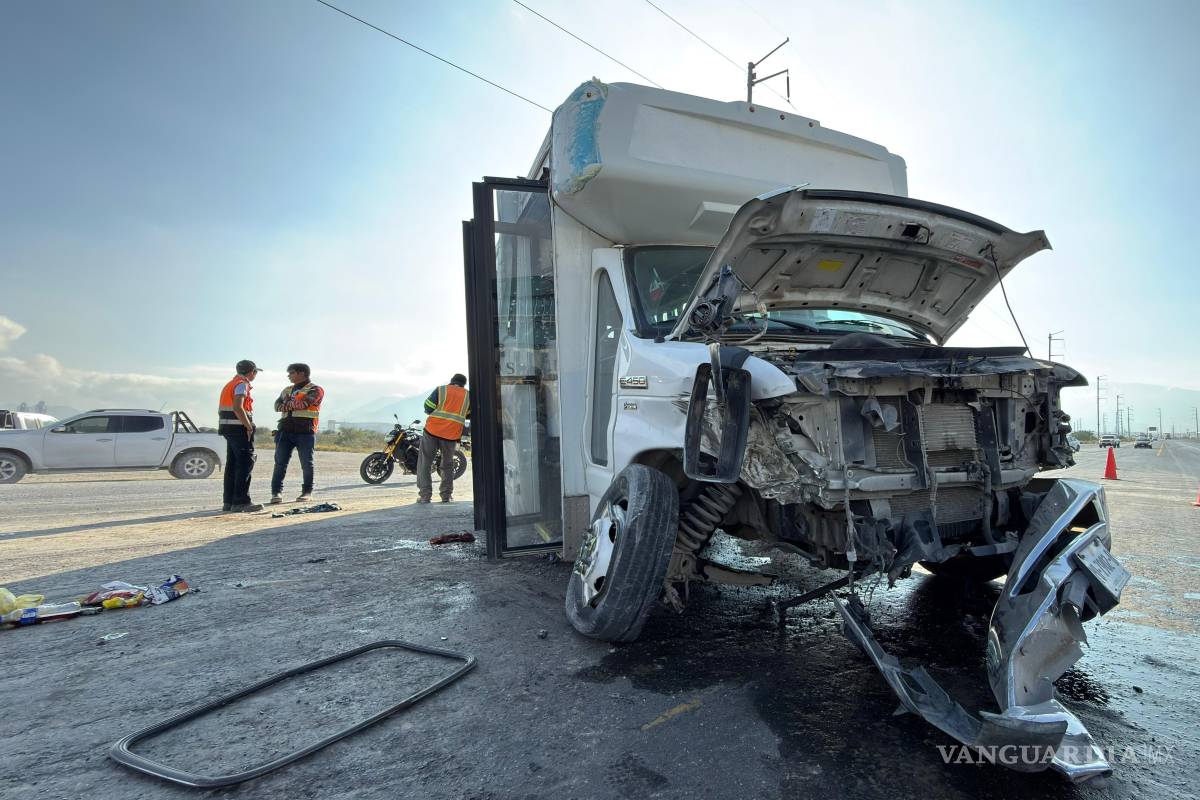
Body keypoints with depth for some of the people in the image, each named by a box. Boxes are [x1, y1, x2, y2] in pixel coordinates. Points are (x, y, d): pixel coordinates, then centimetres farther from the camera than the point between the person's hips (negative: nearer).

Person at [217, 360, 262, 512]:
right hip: (239, 427, -10)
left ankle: (229, 502, 15)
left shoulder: (230, 384, 21)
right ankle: (241, 502, -13)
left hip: (228, 428, 10)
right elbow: (237, 407, -24)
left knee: (232, 465, 12)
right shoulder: (242, 384, -9)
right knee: (246, 463, -10)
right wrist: (249, 426, -20)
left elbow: (220, 410, 24)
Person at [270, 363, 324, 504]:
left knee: (307, 464, 0)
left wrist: (287, 404, 0)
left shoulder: (315, 390, 2)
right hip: (285, 430, 5)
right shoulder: (287, 390, 23)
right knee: (280, 462, -2)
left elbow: (304, 403, -15)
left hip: (305, 431, -5)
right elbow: (277, 405, 8)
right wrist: (294, 404, -8)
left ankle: (307, 492, 10)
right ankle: (276, 492, 2)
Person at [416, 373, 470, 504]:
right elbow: (469, 415, 16)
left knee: (425, 462, 7)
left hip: (432, 430, -2)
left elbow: (428, 407, -2)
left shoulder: (441, 390, 2)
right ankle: (446, 495, 16)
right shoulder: (468, 396, 8)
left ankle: (425, 495, 2)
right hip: (452, 434, 2)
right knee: (448, 465, 18)